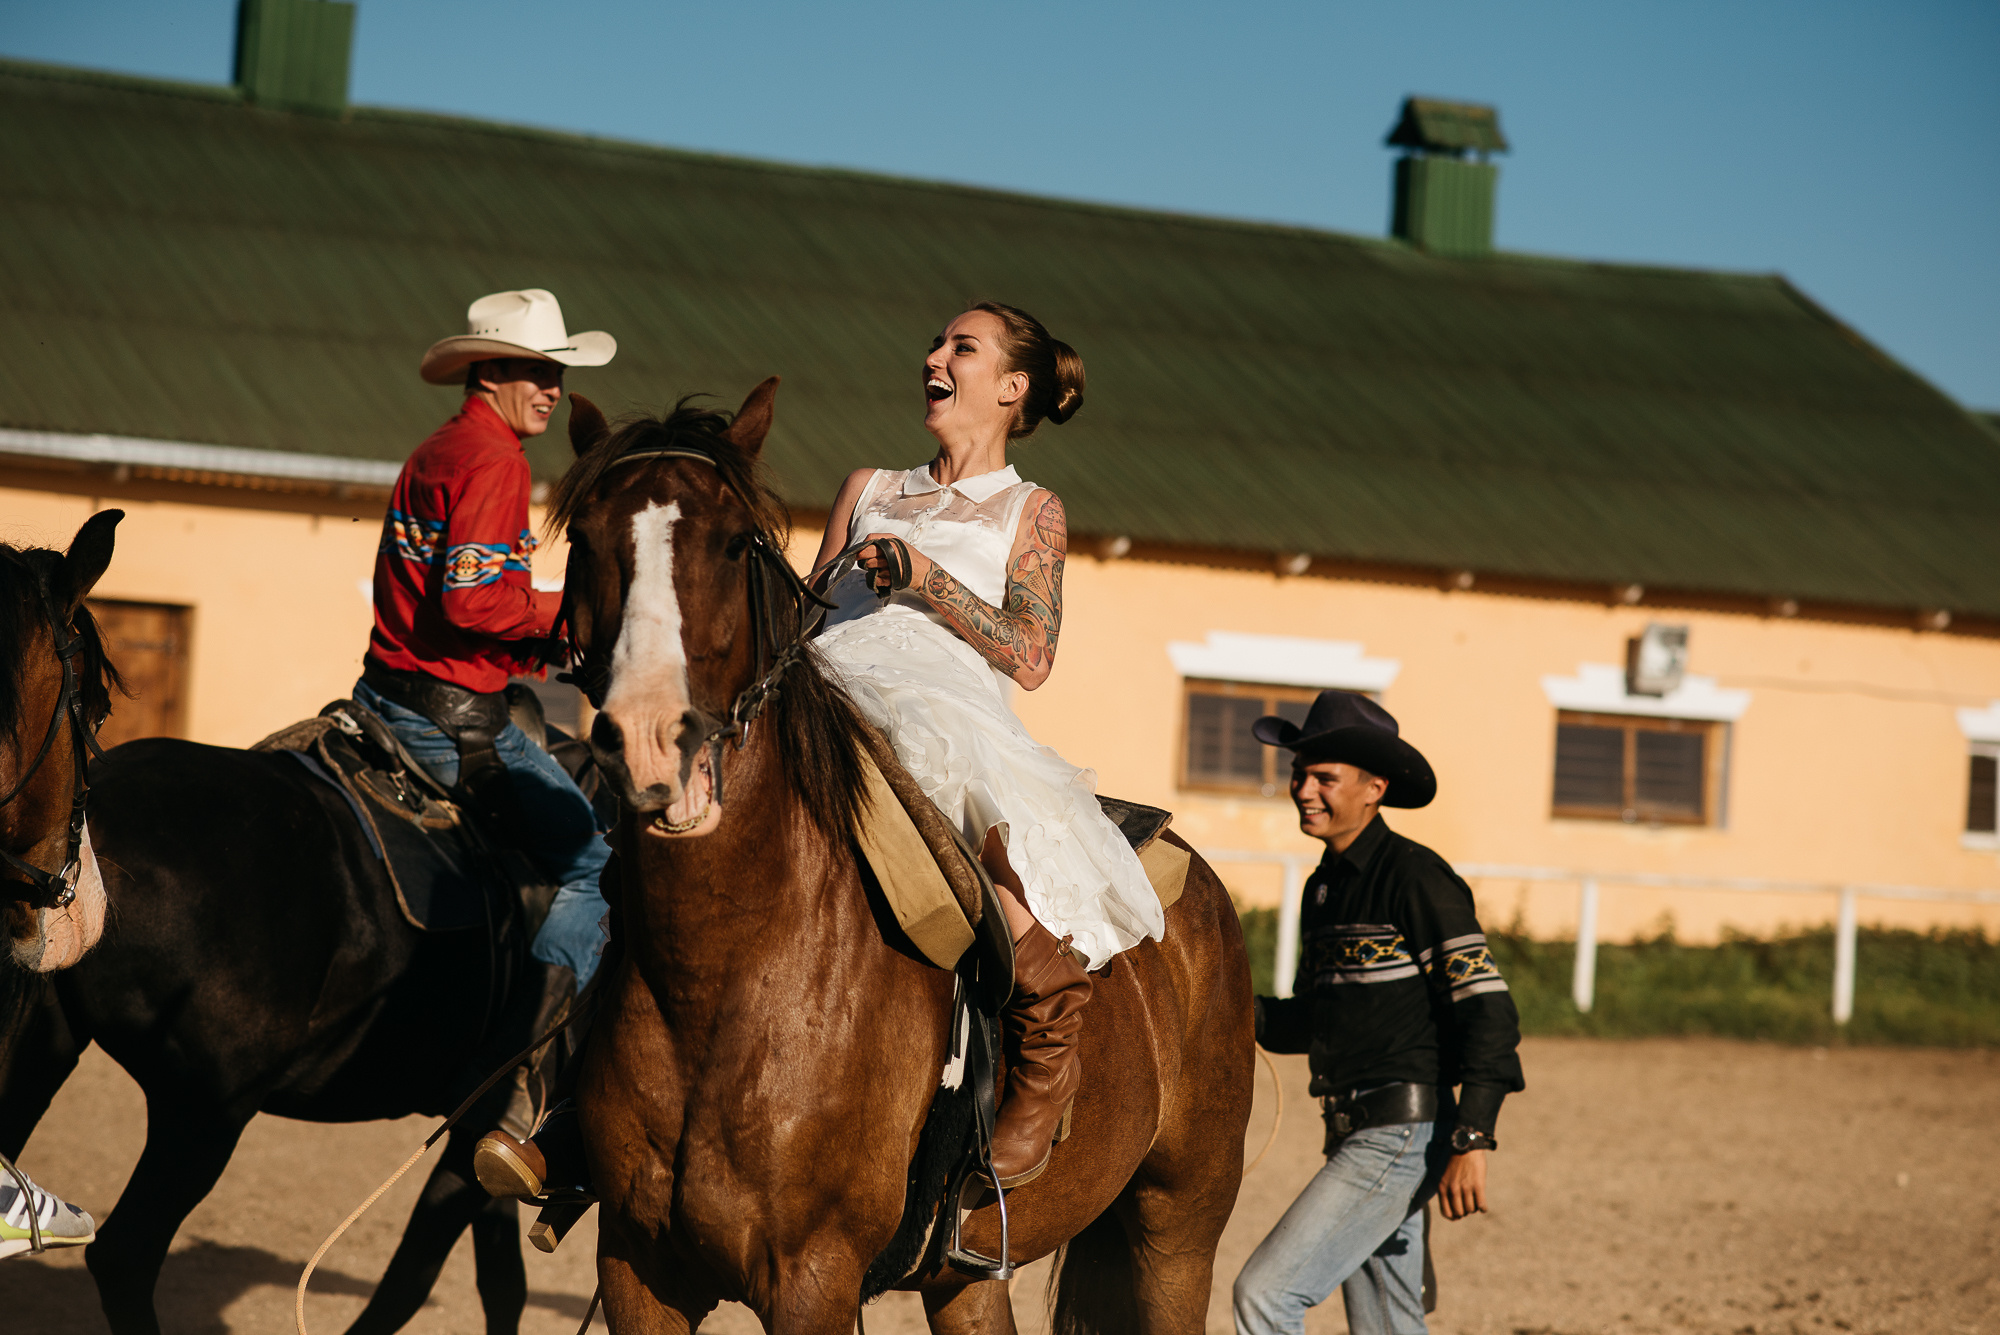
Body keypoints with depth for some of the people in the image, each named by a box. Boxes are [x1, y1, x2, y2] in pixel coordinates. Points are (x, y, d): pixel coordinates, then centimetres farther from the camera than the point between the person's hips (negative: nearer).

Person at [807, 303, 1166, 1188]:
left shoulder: (1030, 511, 18)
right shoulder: (868, 490, 32)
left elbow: (1029, 659, 4)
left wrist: (924, 576, -5)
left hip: (951, 709, -4)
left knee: (1017, 841, -37)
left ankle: (1045, 1068, -18)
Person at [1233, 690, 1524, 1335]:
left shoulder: (1416, 878, -12)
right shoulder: (1323, 887, 15)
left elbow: (1486, 1009, -16)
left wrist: (1471, 1140, -24)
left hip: (1403, 1134, -9)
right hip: (1355, 1137, 9)